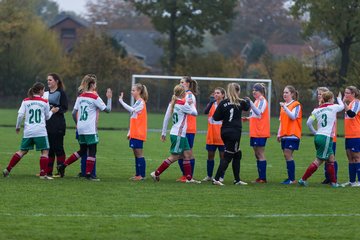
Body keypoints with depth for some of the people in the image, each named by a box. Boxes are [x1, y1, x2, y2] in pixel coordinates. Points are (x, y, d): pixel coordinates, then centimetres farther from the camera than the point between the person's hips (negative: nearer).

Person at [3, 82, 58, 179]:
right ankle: (43, 174, -6)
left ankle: (8, 169, 9)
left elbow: (20, 115, -1)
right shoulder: (45, 102, 3)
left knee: (22, 151, 13)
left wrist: (18, 127, 12)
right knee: (45, 151, 3)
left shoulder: (26, 101, 6)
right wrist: (52, 111, 33)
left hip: (28, 131, 4)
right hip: (40, 131, -3)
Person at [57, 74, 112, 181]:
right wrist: (109, 98, 5)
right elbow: (107, 109, -6)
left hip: (80, 128, 7)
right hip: (90, 129, -7)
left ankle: (63, 166, 12)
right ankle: (88, 174, -1)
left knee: (82, 151, 17)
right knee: (92, 151, 1)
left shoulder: (80, 97, 9)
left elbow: (74, 113, 12)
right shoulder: (95, 97, -9)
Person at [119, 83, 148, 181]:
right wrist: (130, 132, 20)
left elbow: (132, 110, -27)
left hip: (138, 133, -9)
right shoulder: (137, 103, 17)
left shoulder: (141, 102, -10)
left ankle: (142, 175, -5)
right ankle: (137, 174, 13)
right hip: (134, 133, 9)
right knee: (136, 153, 10)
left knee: (139, 153, -7)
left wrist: (121, 101, -26)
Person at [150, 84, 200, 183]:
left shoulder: (172, 103, 7)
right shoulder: (183, 104, -16)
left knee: (187, 154, 10)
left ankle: (189, 178, 11)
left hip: (181, 135, 9)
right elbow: (194, 113, -2)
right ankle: (156, 173, -2)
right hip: (178, 134, -9)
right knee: (174, 157, -4)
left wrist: (164, 133, 16)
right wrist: (192, 104, 16)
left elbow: (166, 118, 9)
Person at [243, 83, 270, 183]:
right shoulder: (257, 101, 18)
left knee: (260, 154, -8)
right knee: (257, 154, 10)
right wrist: (248, 118, 12)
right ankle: (260, 177, 13)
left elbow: (259, 113, -25)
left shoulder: (262, 101, -10)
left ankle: (263, 178, -7)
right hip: (255, 132, 10)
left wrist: (250, 103, -32)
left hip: (260, 133, -10)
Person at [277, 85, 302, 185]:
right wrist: (279, 133, 20)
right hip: (284, 135, 8)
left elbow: (293, 116, -20)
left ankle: (292, 179, -10)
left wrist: (285, 107, -26)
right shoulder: (283, 105, 18)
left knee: (288, 154, -12)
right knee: (287, 156, 6)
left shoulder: (296, 105, -4)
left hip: (292, 135, -8)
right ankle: (290, 178, 11)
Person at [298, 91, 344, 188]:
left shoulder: (317, 110, 7)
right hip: (326, 138, -7)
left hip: (318, 137, 7)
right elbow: (342, 106, 19)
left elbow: (309, 122, 1)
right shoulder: (333, 107, -4)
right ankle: (303, 179, -4)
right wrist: (339, 99, 40)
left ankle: (334, 182, 15)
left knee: (331, 159, 14)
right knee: (318, 160, -2)